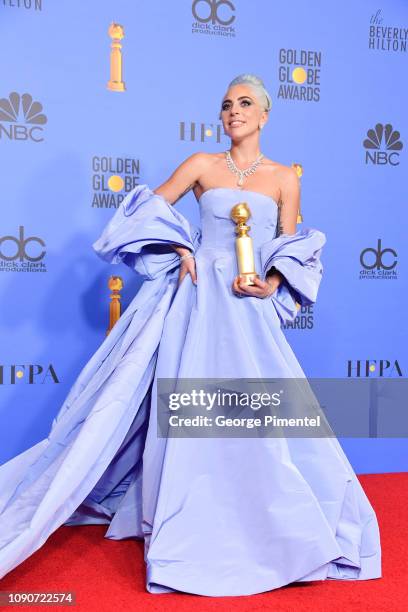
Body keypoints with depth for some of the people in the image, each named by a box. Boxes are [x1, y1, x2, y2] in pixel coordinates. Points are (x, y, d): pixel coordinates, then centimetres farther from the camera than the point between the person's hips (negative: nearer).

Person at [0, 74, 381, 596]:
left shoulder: (284, 177, 10)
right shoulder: (202, 164, 8)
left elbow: (291, 248, 8)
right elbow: (150, 209, 7)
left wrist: (270, 285, -10)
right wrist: (178, 249, -6)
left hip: (252, 305, 1)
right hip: (199, 296, -1)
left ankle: (265, 524, 16)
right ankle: (185, 525, 11)